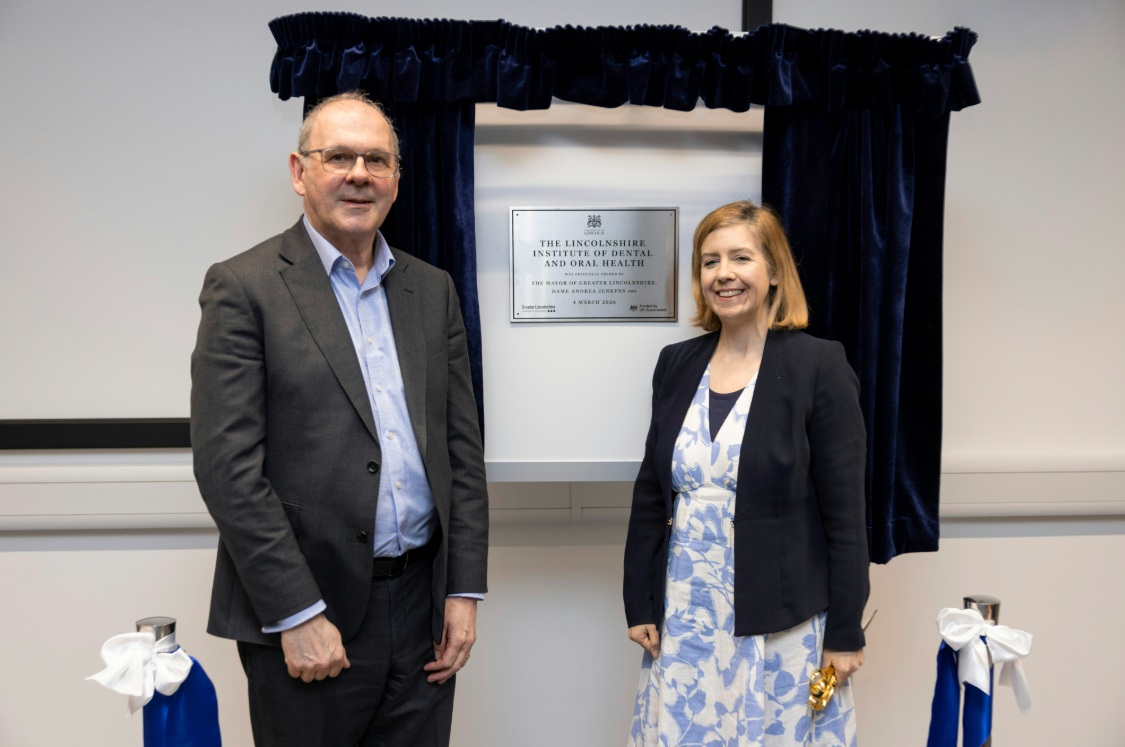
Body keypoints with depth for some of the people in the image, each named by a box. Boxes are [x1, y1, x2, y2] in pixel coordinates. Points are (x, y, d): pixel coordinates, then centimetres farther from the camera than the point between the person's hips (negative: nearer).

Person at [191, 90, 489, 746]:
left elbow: (462, 447, 7)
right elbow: (227, 465, -11)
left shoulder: (432, 289, 8)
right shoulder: (243, 287, -5)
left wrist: (465, 590, 2)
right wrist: (298, 616, -13)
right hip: (303, 612, -4)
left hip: (423, 607, 4)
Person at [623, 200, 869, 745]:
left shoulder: (819, 366, -9)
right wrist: (639, 605, 6)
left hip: (782, 622, -3)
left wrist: (845, 633, -7)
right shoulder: (677, 364, 3)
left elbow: (845, 511, -8)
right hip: (684, 615, 4)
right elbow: (650, 495, 7)